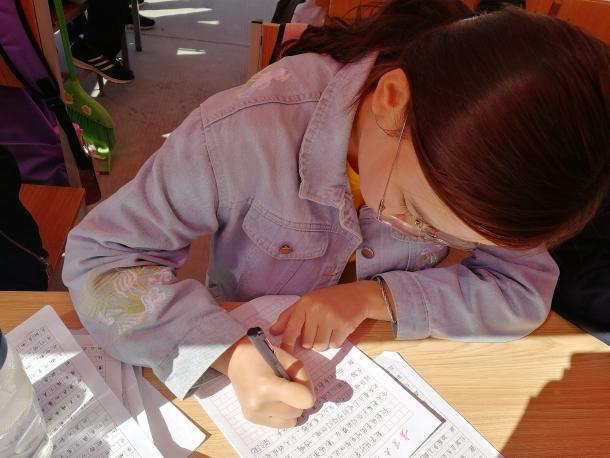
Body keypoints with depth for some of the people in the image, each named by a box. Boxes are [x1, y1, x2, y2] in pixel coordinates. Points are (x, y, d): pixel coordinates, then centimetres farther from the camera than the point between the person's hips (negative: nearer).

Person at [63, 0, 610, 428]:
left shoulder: (476, 141, -19)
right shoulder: (245, 133, -29)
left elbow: (525, 289, -14)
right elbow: (97, 256, -22)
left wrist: (374, 296, -26)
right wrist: (230, 353, -35)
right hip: (246, 359, -3)